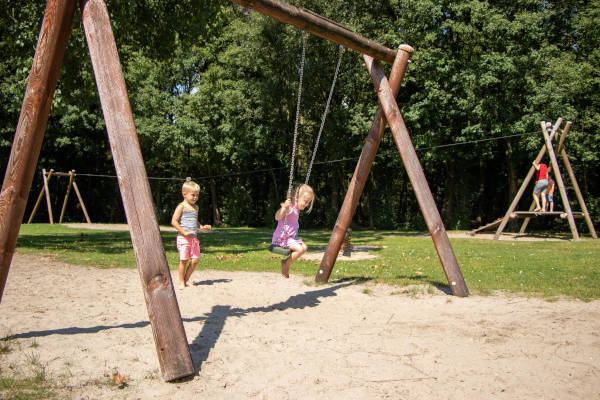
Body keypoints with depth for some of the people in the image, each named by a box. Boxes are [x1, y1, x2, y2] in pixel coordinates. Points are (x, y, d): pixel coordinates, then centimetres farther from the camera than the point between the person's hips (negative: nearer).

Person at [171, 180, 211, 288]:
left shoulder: (195, 207, 16)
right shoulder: (181, 207, -7)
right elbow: (174, 221, -13)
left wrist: (202, 227, 11)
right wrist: (184, 232, -19)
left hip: (194, 238, 7)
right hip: (183, 238, -7)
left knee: (195, 260, 3)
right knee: (184, 260, -2)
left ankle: (186, 279, 19)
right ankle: (181, 282, 11)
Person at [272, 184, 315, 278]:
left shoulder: (297, 209, 12)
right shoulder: (289, 207, -17)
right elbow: (277, 217, -32)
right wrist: (284, 207, -39)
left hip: (291, 237, 10)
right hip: (281, 238, -10)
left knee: (304, 248, 6)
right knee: (300, 249, -23)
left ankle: (285, 261, 11)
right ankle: (285, 265, -4)